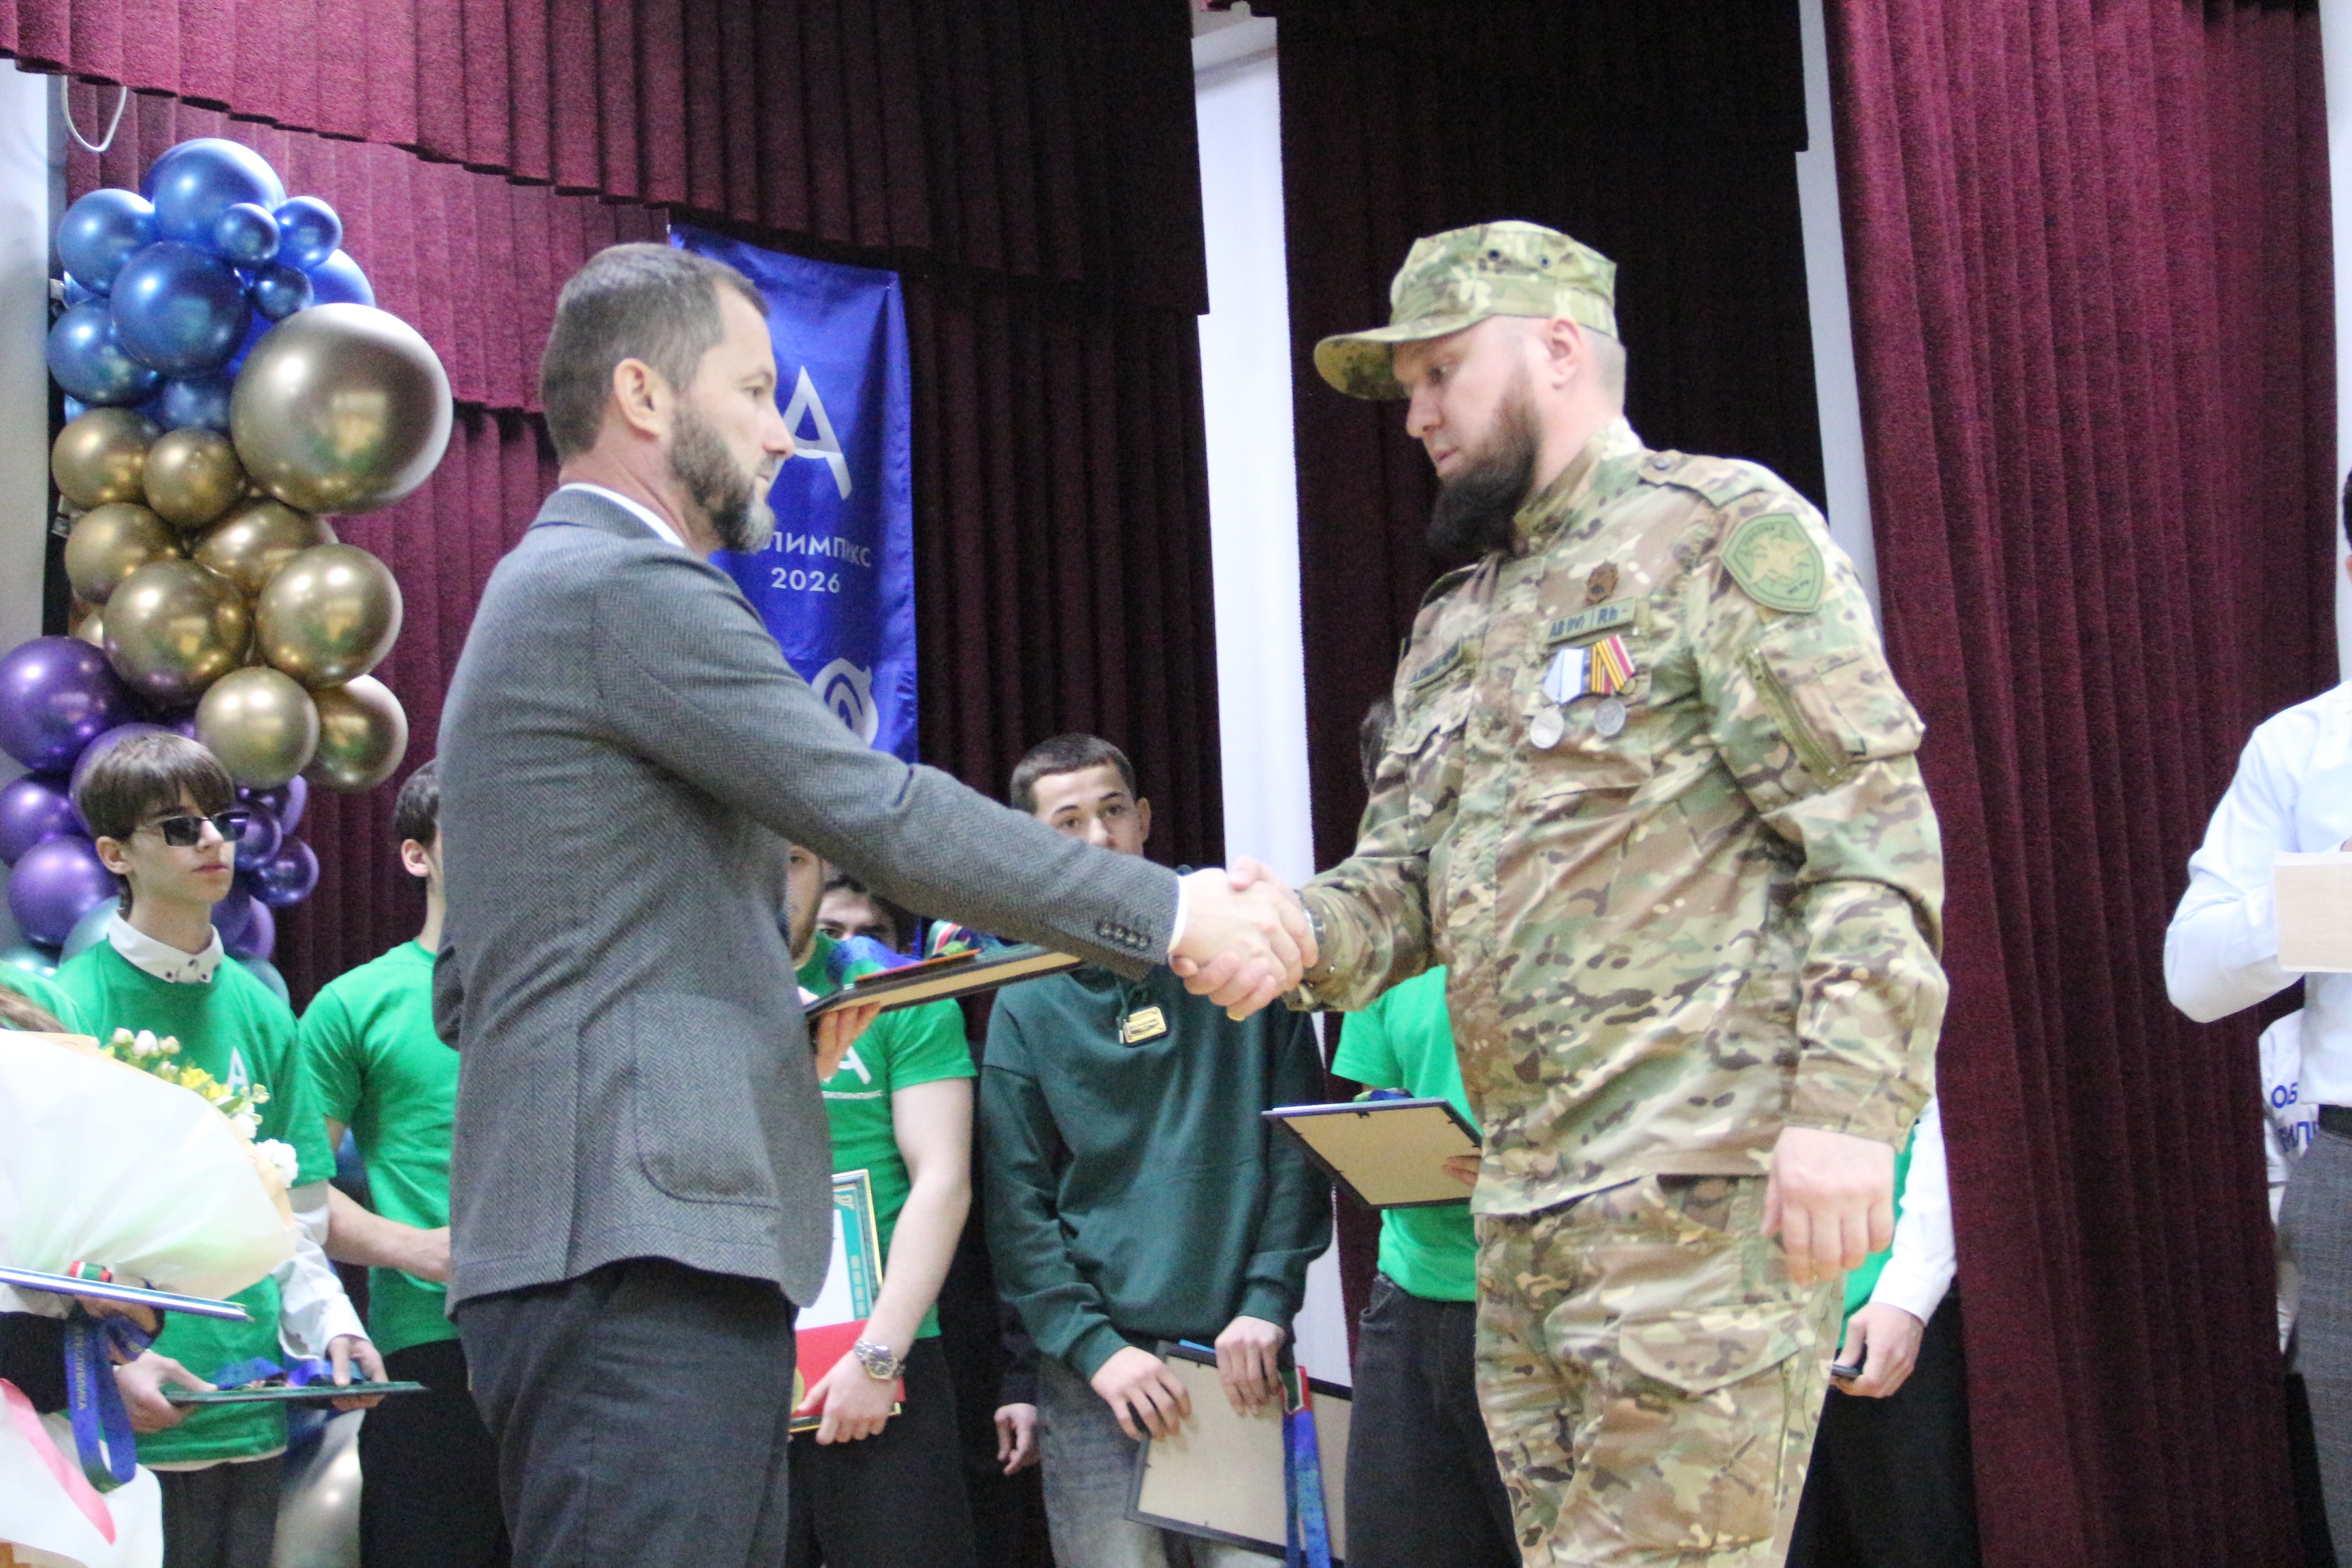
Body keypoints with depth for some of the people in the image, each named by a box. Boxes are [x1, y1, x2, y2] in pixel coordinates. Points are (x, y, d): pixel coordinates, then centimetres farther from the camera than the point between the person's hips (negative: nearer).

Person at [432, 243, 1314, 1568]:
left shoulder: (537, 595, 24)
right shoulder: (633, 588, -8)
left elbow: (464, 992, 25)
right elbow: (888, 820, -16)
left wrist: (765, 1012, 16)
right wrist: (1175, 916, -8)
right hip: (644, 1256, -10)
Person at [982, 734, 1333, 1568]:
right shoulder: (1027, 1005, 4)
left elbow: (1298, 1143, 5)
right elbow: (1015, 1204, 1)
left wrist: (1268, 1300, -5)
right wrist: (1091, 1346, -10)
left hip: (1239, 1355, 1)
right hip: (1094, 1372, 0)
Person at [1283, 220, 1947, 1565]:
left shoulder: (1722, 531, -2)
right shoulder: (1453, 629, 23)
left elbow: (1874, 830, -10)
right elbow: (1402, 883, 18)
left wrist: (1845, 1103, -20)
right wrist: (1295, 934, -5)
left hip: (1703, 1180, -8)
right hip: (1525, 1203, 8)